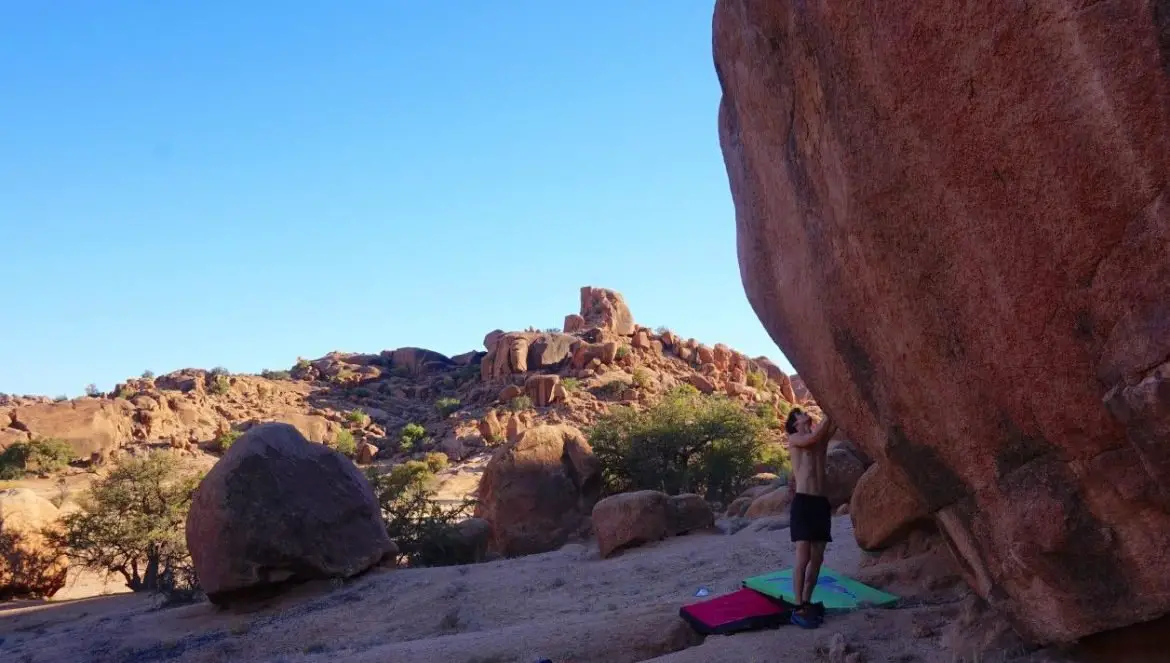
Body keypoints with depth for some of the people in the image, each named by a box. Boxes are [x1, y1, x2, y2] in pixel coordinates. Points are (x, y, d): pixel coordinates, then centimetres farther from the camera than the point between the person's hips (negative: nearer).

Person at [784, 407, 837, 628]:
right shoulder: (794, 439, 3)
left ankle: (807, 603, 15)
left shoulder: (822, 437, 19)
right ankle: (798, 609, -11)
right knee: (803, 557, -11)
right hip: (803, 502, -6)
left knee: (817, 559, 7)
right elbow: (813, 437, -15)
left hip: (821, 502, 6)